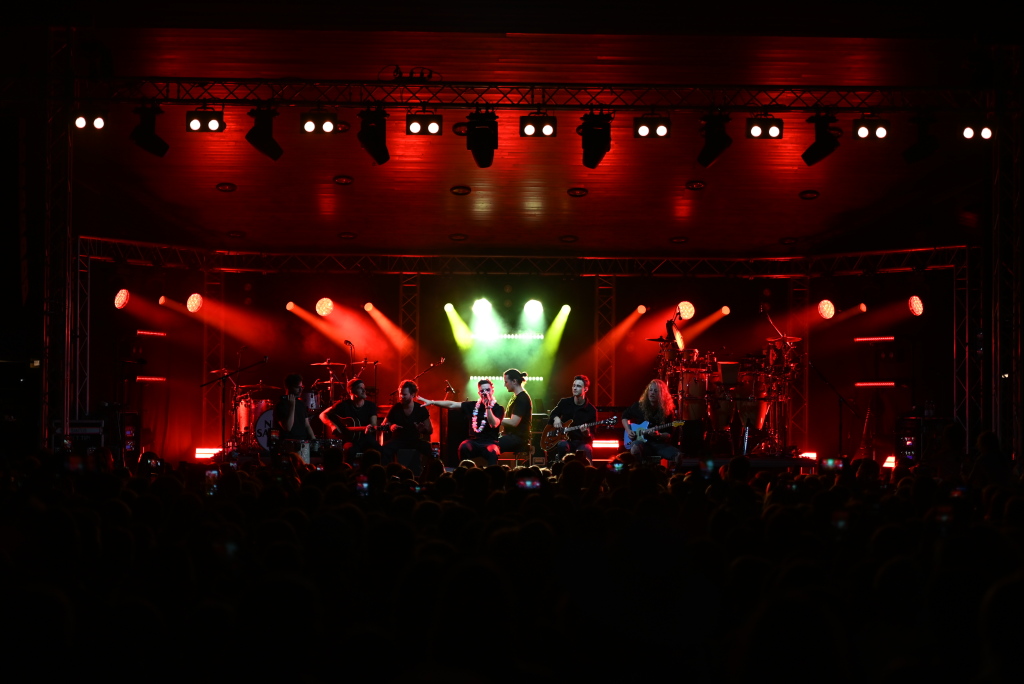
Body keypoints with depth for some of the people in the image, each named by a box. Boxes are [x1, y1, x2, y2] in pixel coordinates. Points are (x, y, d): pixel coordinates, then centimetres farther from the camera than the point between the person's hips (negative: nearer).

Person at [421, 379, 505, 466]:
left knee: (492, 452, -38)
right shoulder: (473, 405, 11)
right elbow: (452, 405, 12)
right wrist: (432, 402, 9)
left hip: (490, 442, -3)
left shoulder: (498, 409, 1)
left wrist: (488, 406, -22)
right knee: (463, 447, -31)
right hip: (474, 441, 3)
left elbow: (494, 424, -16)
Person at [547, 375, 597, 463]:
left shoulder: (591, 410, -3)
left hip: (581, 442, -1)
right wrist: (556, 418, -6)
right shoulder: (564, 402, 4)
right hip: (563, 438, 1)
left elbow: (591, 436, -2)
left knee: (587, 450, -35)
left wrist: (587, 432, -26)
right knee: (562, 445, -36)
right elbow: (551, 415, 18)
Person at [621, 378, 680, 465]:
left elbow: (669, 434, -1)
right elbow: (625, 417, 19)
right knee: (635, 450, -37)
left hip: (660, 443, 0)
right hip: (643, 442, 0)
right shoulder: (639, 406, 1)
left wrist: (658, 435, -22)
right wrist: (628, 431, 2)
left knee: (678, 456, -27)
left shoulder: (668, 411, -1)